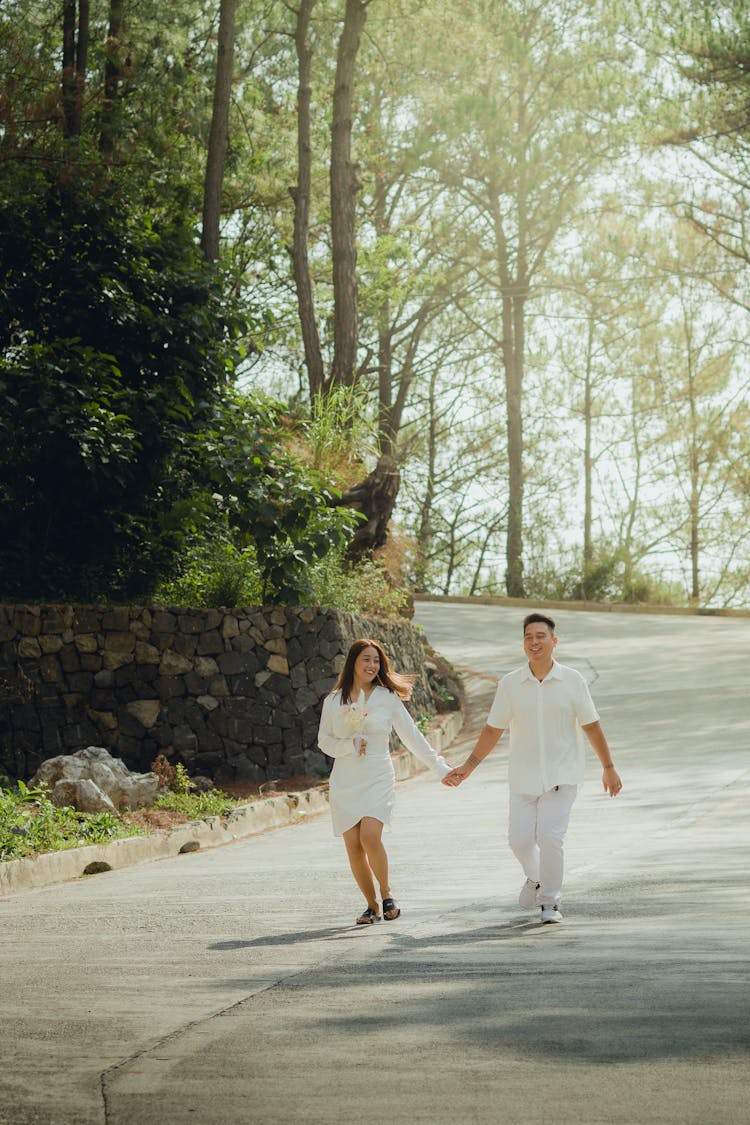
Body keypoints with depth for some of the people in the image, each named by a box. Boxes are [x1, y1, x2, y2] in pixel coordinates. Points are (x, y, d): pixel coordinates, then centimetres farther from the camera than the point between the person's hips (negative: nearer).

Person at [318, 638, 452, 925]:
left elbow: (412, 737, 5)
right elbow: (324, 741, 9)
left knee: (370, 838, -20)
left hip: (378, 780, -2)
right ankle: (371, 905, 14)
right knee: (353, 847, -1)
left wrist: (441, 768, 3)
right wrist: (349, 745, -10)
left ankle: (386, 892, 3)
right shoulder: (333, 701, 5)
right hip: (345, 782, 2)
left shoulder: (387, 698, 2)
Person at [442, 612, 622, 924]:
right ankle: (535, 878, 31)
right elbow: (493, 730, 7)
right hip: (523, 776, 2)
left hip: (561, 774, -2)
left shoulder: (572, 681, -2)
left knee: (550, 837, -13)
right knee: (520, 839, -2)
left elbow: (591, 726, 5)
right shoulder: (510, 684, 1)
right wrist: (468, 766, 2)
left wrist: (608, 767, 7)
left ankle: (550, 902, 3)